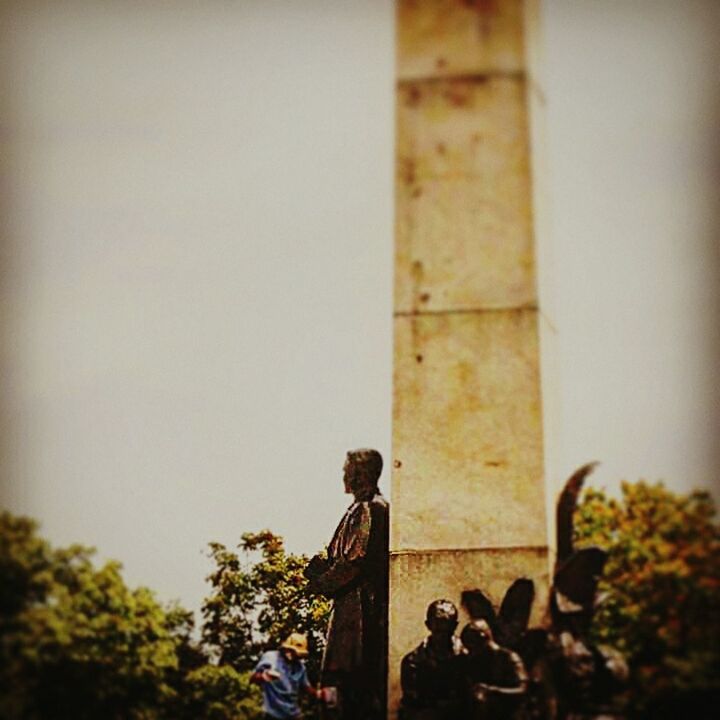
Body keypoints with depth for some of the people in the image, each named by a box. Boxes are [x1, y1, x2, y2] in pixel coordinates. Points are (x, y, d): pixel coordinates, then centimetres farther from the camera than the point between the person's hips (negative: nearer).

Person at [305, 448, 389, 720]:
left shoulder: (366, 509, -12)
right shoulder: (380, 506, 18)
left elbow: (354, 562, -18)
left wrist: (320, 583, -6)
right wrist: (322, 567, 11)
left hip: (358, 607, -10)